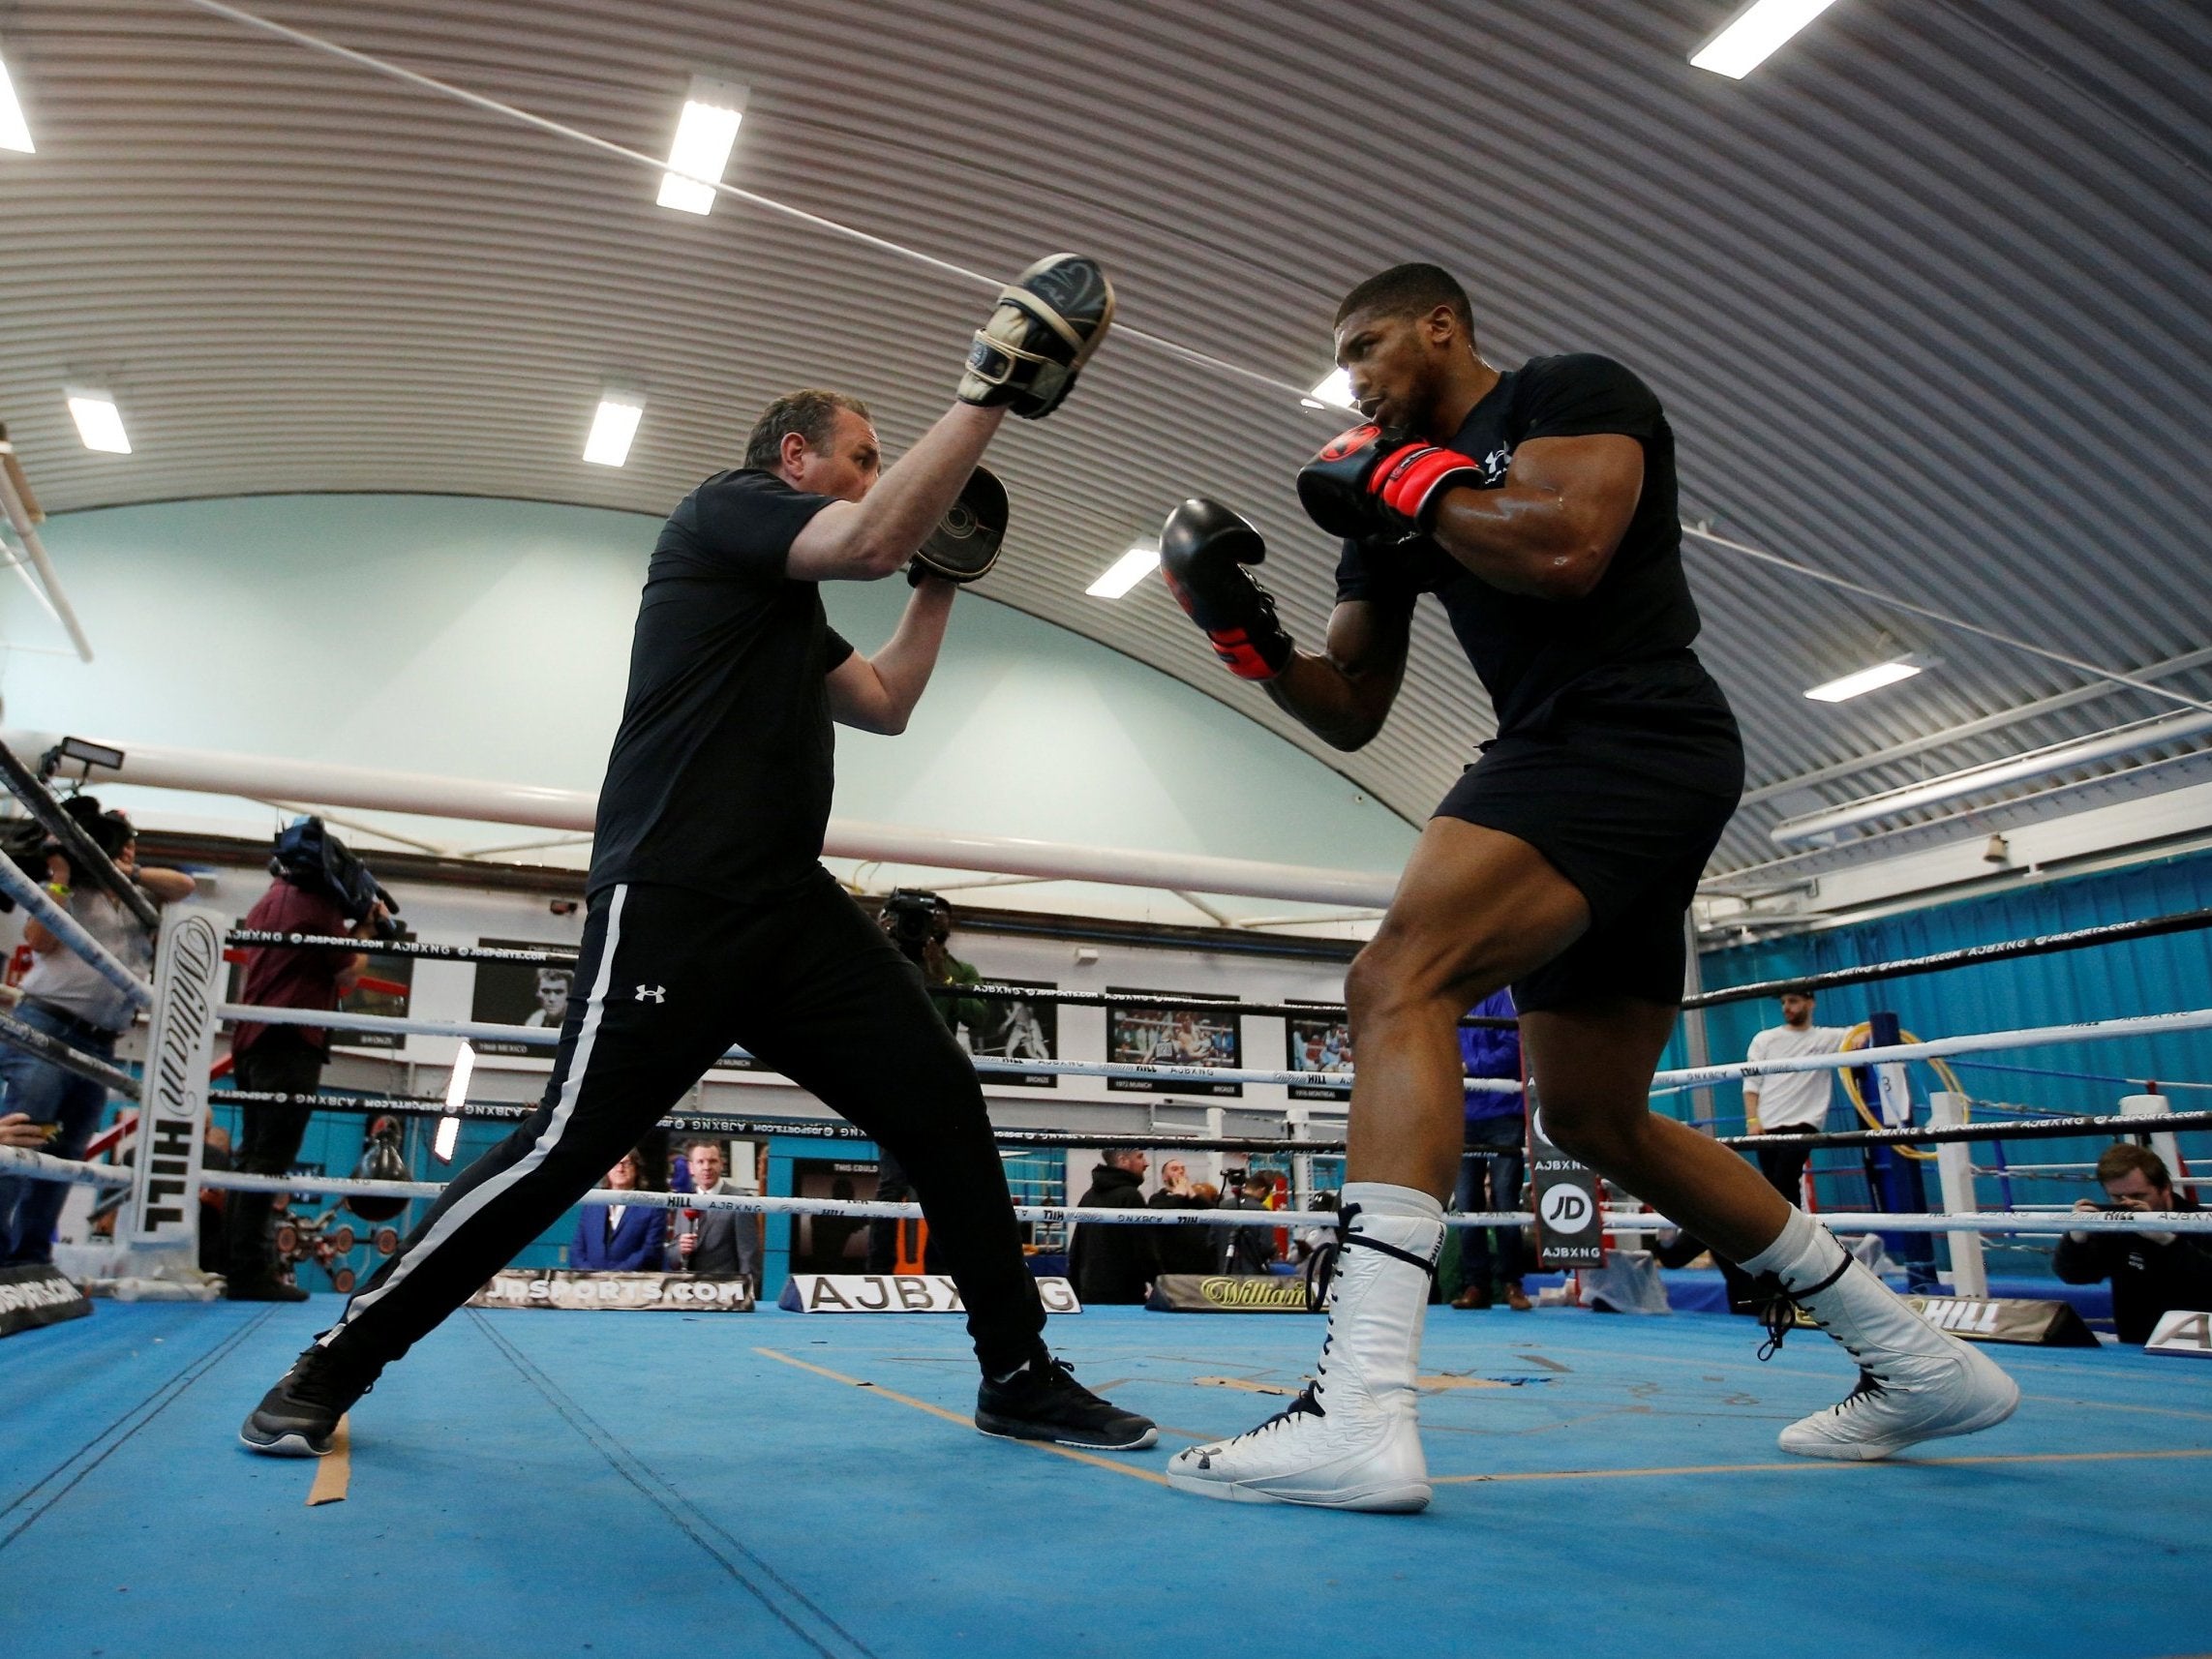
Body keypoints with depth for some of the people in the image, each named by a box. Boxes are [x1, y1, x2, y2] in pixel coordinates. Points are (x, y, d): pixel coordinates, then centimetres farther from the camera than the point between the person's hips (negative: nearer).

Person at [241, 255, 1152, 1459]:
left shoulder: (790, 607, 26)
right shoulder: (724, 508, 0)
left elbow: (886, 705, 31)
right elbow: (876, 537, -18)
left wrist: (942, 582, 29)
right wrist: (990, 390, -15)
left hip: (789, 906, 9)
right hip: (674, 902, -9)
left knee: (941, 1103, 2)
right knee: (569, 1147, -10)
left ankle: (1019, 1375, 10)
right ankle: (333, 1366, 10)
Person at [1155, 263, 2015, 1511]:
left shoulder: (1570, 393, 2)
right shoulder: (1390, 491, 22)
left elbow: (1567, 549, -20)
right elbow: (1351, 714, 19)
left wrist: (1407, 480, -6)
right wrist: (1246, 635, 4)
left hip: (1632, 740, -10)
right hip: (1574, 767, 10)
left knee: (1398, 986, -26)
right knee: (1595, 1117, 13)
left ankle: (1361, 1411, -33)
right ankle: (1916, 1360, 26)